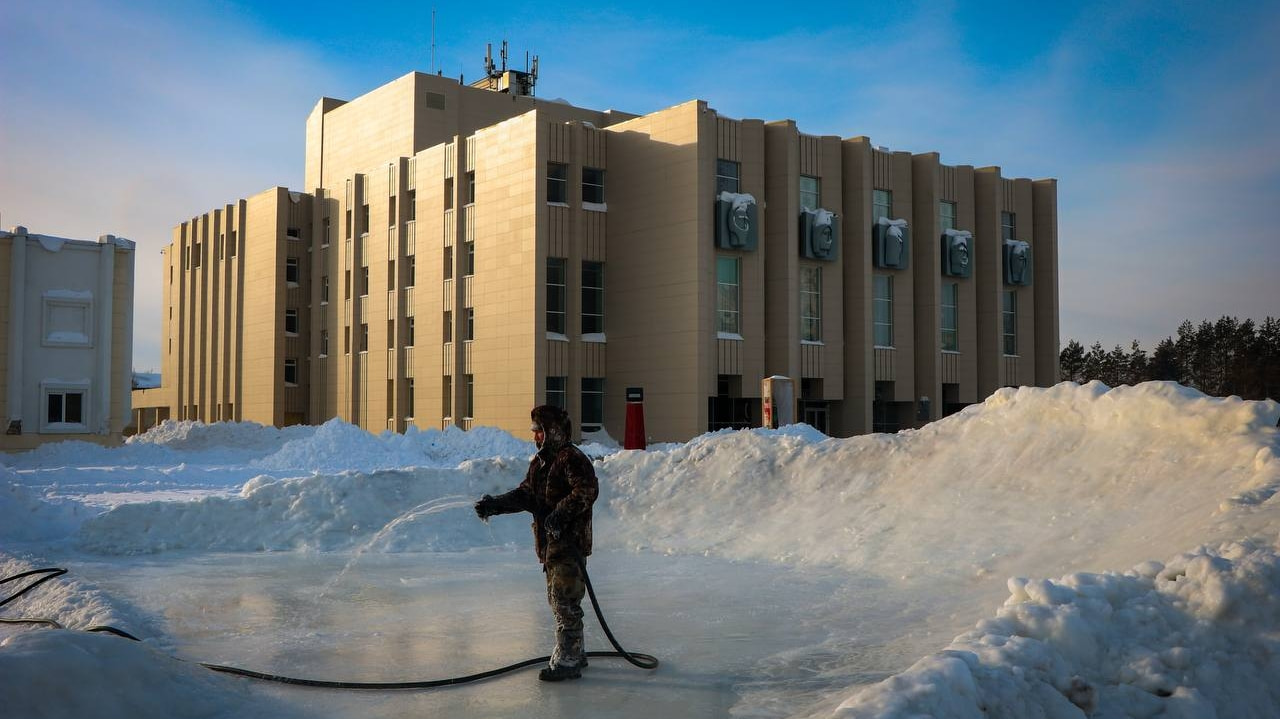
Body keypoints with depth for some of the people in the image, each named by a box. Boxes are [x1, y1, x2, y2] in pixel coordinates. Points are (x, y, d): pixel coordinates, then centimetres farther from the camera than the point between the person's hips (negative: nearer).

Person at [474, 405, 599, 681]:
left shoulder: (572, 458, -13)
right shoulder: (539, 462, 17)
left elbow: (587, 490, -24)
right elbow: (526, 494, 12)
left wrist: (561, 513, -30)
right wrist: (495, 504, 0)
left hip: (570, 542, -10)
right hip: (550, 544, 10)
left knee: (565, 601, -8)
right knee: (557, 599, 17)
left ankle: (566, 661, -3)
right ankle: (574, 653, 29)